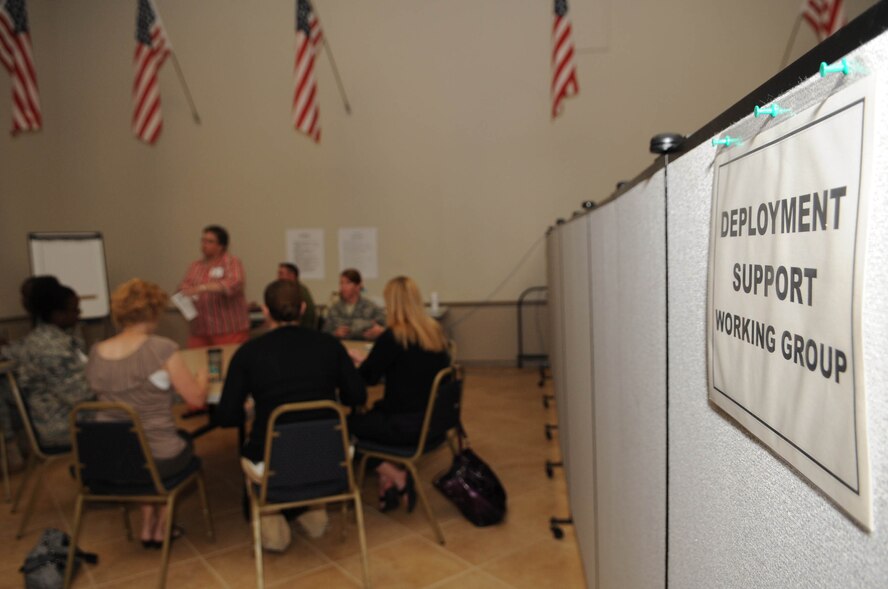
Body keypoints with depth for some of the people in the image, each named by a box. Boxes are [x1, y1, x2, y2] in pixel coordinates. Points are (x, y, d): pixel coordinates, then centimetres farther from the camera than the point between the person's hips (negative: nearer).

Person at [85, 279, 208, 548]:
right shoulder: (162, 349, -19)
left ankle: (147, 528, 38)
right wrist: (202, 376, 7)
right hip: (157, 459, -4)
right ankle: (160, 528, 37)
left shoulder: (97, 352, -2)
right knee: (184, 439, 30)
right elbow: (196, 398, -14)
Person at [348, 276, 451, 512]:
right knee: (375, 411, 26)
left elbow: (368, 377, -9)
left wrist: (359, 359, 12)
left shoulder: (392, 337, -18)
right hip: (434, 419, 7)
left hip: (406, 425, -7)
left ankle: (394, 476, 13)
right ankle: (388, 482, 19)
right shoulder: (436, 331, 3)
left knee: (348, 422, 14)